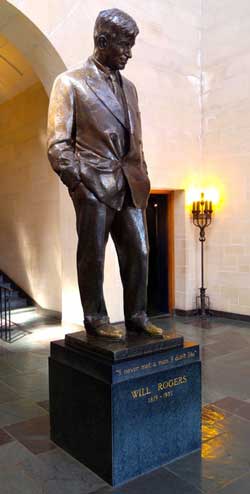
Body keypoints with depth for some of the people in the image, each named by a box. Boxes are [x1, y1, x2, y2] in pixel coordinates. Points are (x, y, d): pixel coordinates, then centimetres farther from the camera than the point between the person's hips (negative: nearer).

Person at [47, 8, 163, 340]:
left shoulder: (128, 87, 20)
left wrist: (142, 180, 13)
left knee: (139, 253, 4)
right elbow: (58, 144, -4)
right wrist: (77, 184, -12)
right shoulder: (70, 83, 2)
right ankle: (95, 320, 13)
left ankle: (137, 317, 16)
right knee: (93, 257, 1)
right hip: (95, 186, -5)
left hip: (130, 187, 6)